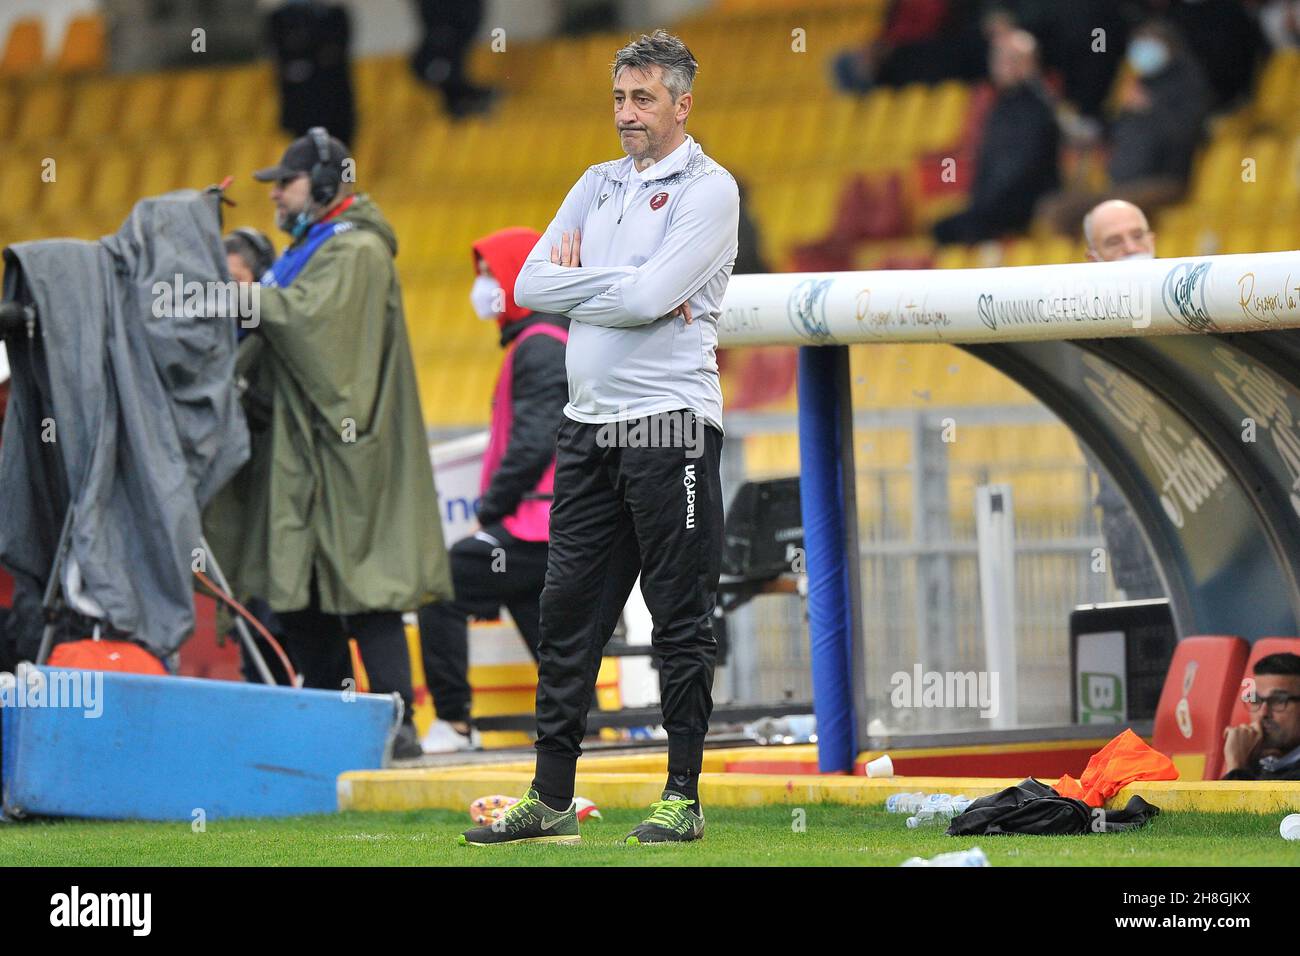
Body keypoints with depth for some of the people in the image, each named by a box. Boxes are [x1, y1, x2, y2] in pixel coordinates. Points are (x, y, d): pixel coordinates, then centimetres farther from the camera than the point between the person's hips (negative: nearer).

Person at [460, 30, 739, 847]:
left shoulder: (708, 189, -5)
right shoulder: (599, 185, 17)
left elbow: (650, 297, -17)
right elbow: (531, 285, 6)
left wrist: (577, 276, -1)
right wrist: (622, 288, -7)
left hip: (669, 426, -7)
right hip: (589, 427, 7)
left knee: (681, 622, -2)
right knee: (568, 616, 7)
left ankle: (684, 797, 2)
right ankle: (551, 802, 11)